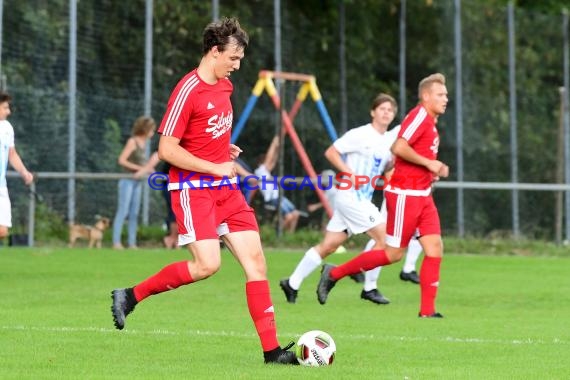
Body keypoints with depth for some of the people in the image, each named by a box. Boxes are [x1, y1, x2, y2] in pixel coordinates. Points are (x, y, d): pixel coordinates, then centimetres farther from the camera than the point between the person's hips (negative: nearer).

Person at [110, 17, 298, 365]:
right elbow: (167, 150, -17)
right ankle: (131, 296, -1)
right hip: (192, 189, -8)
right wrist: (215, 167, -16)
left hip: (225, 187, 8)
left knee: (255, 258, -1)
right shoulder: (188, 91, -15)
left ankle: (272, 350, -1)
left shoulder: (225, 86, 11)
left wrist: (226, 148, 9)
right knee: (207, 264, -20)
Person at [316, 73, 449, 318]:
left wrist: (435, 169, 11)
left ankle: (427, 311, -1)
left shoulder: (430, 122, 17)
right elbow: (399, 147, -25)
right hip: (405, 194, -9)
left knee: (435, 248, -2)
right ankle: (334, 273, 8)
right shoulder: (419, 116, -13)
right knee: (394, 253, -4)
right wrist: (428, 162, -18)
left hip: (422, 195, 9)